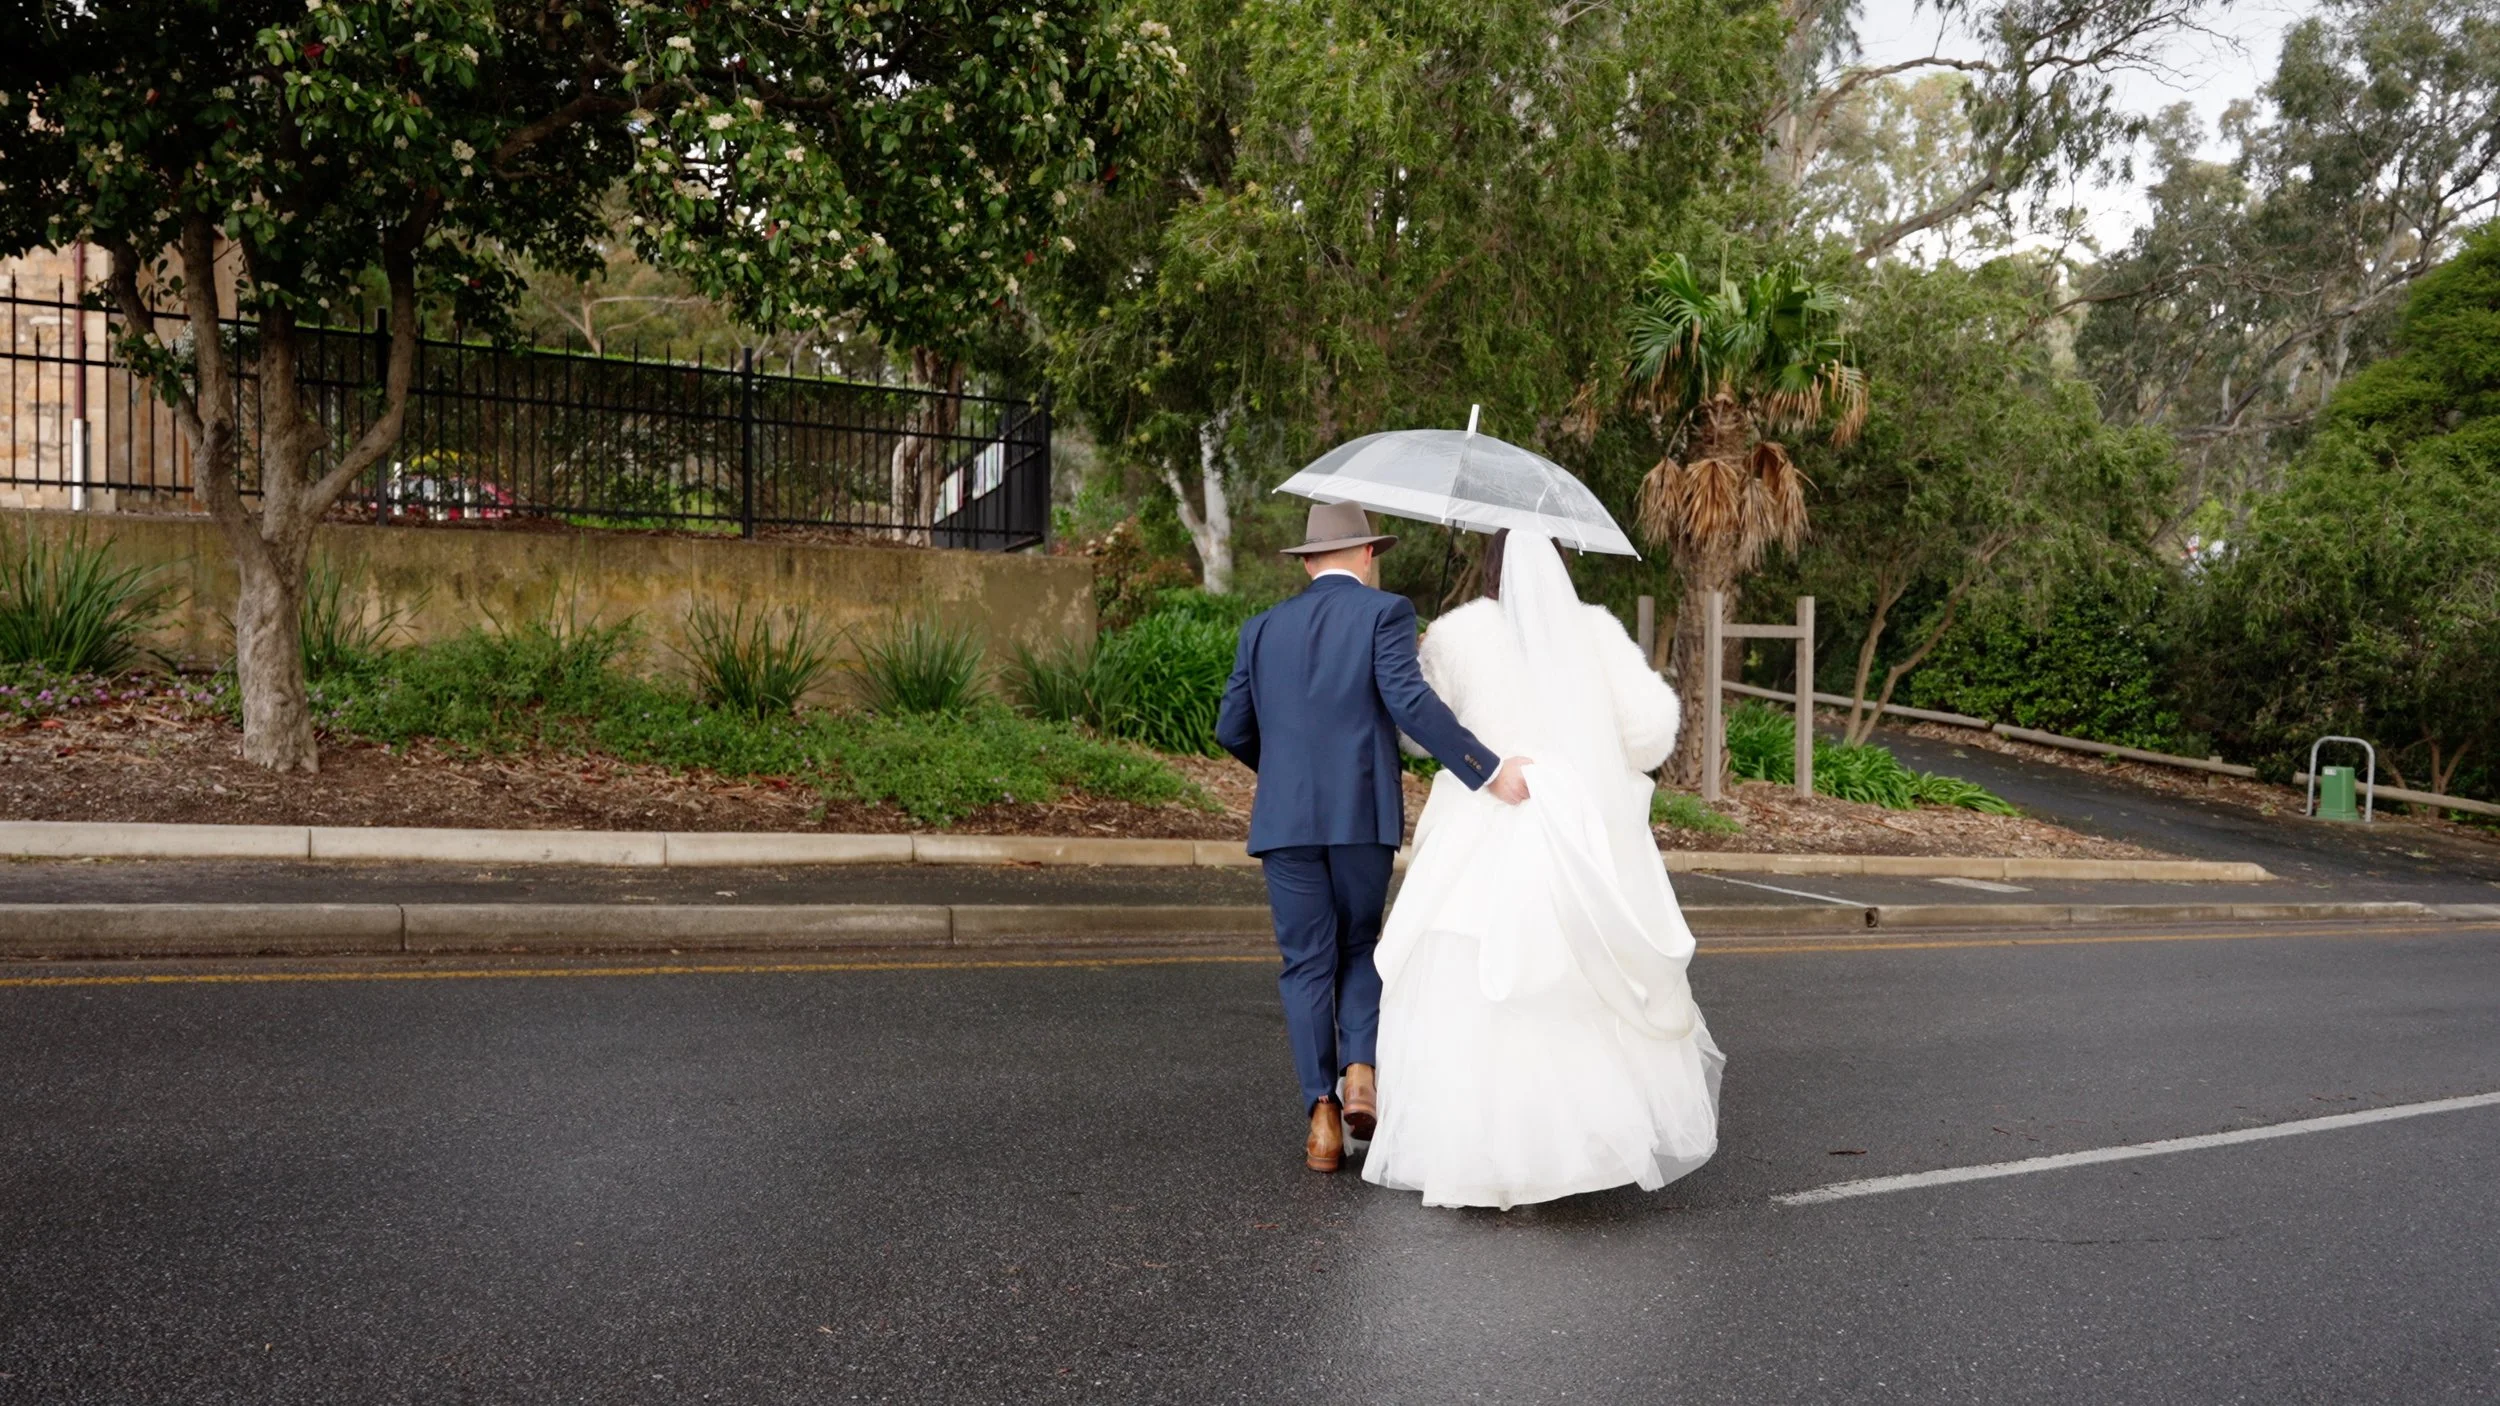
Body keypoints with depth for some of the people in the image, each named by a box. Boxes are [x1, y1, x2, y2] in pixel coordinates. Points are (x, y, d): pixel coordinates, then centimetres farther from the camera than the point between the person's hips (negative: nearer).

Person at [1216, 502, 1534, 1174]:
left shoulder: (1263, 629, 11)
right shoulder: (1384, 611, 0)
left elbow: (1233, 728, 12)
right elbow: (1410, 701, -15)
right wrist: (1489, 772, -15)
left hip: (1285, 818, 2)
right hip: (1363, 814, -2)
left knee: (1307, 964, 9)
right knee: (1359, 948, 18)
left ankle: (1322, 1117, 4)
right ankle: (1361, 1072, 0)